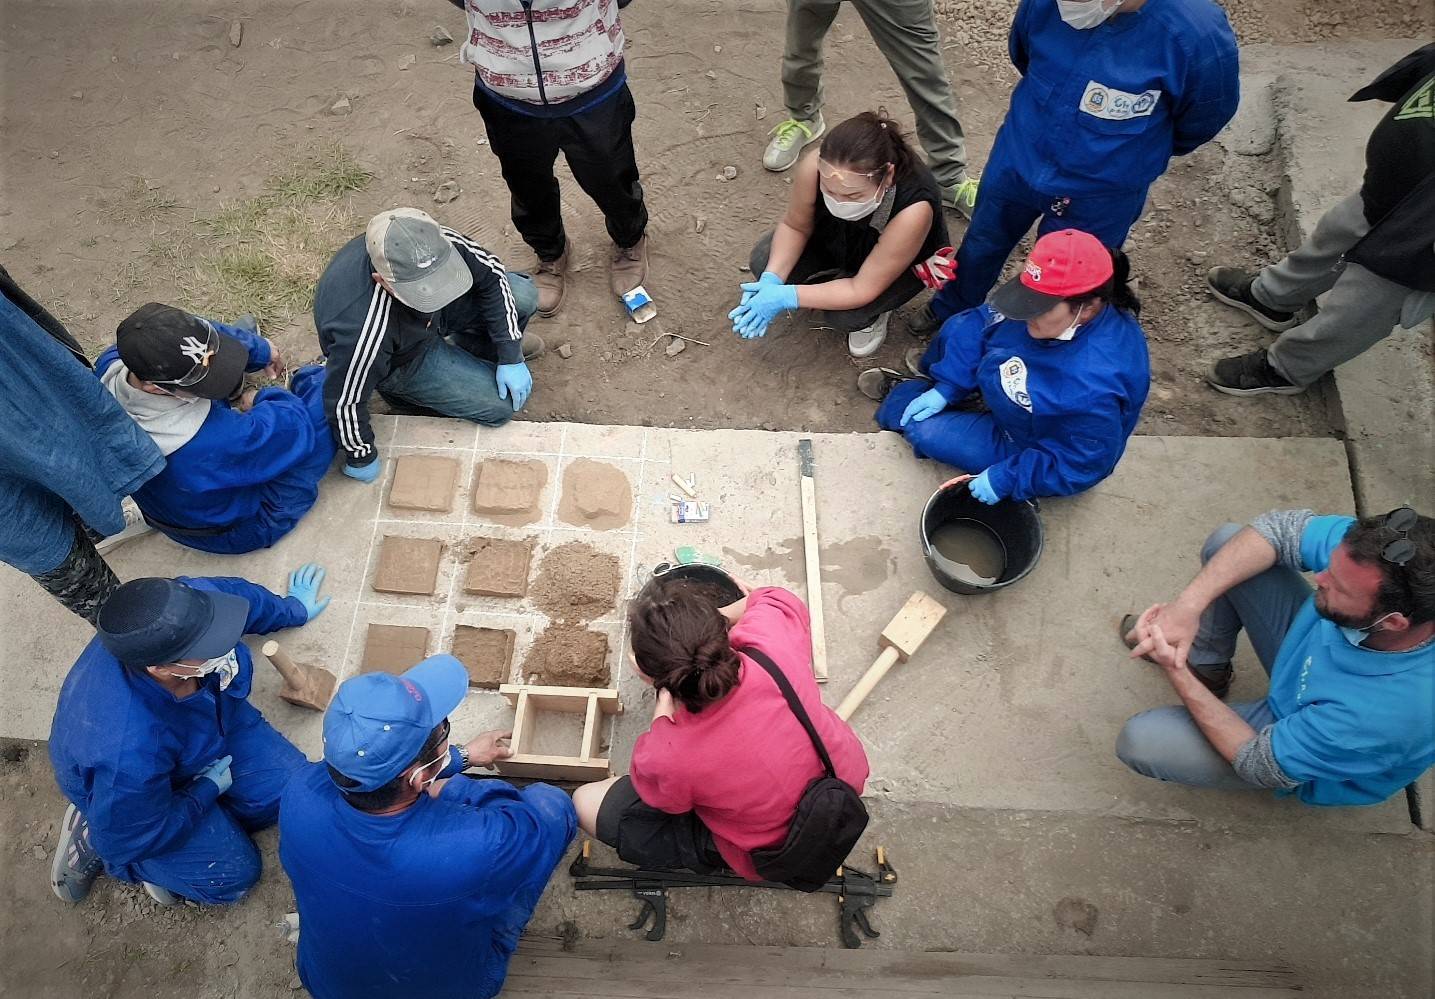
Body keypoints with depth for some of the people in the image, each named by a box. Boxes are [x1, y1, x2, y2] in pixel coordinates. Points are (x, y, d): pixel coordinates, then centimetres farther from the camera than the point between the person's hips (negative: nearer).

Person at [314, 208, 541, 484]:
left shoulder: (437, 245, -32)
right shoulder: (365, 332, -45)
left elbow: (491, 273, -15)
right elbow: (344, 402, -30)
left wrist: (511, 356, -16)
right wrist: (361, 459, -12)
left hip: (431, 317, 5)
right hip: (401, 362, -4)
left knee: (524, 295, -10)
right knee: (501, 403, -12)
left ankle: (470, 344, 21)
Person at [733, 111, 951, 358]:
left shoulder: (912, 209, -44)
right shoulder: (815, 167, -35)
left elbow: (861, 289, -34)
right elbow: (795, 226, -15)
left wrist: (785, 297, -40)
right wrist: (771, 280, -31)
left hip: (902, 265, -4)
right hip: (836, 237, 4)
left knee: (847, 316, -28)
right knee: (763, 263, -14)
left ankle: (875, 312, 8)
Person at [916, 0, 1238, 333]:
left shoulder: (1198, 33, -30)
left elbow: (1202, 120, -8)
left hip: (1100, 193, -3)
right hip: (1017, 158, 3)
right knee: (980, 243, 23)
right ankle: (951, 309, 52)